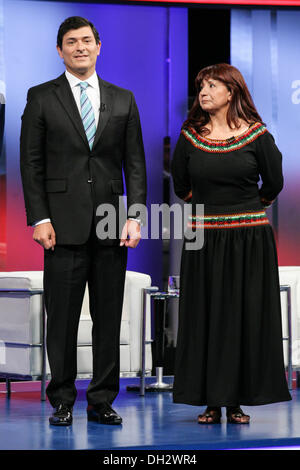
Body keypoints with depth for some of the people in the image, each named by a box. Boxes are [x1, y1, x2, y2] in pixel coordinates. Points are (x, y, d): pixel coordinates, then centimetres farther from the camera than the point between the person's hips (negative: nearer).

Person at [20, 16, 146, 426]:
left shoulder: (123, 100, 12)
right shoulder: (41, 98, 5)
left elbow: (135, 162, 9)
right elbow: (32, 163, 2)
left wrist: (134, 215, -2)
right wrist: (39, 219, -7)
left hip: (111, 224, 2)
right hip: (64, 224, -2)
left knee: (108, 319, 5)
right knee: (62, 318, 0)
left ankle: (102, 401, 13)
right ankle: (62, 402, 9)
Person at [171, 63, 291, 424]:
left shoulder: (256, 134, -2)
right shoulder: (191, 135, 2)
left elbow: (274, 183, 6)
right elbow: (180, 185, 14)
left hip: (249, 241, -1)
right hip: (203, 239, 1)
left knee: (246, 319, 2)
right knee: (205, 317, 2)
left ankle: (237, 401, 9)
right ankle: (211, 402, 9)